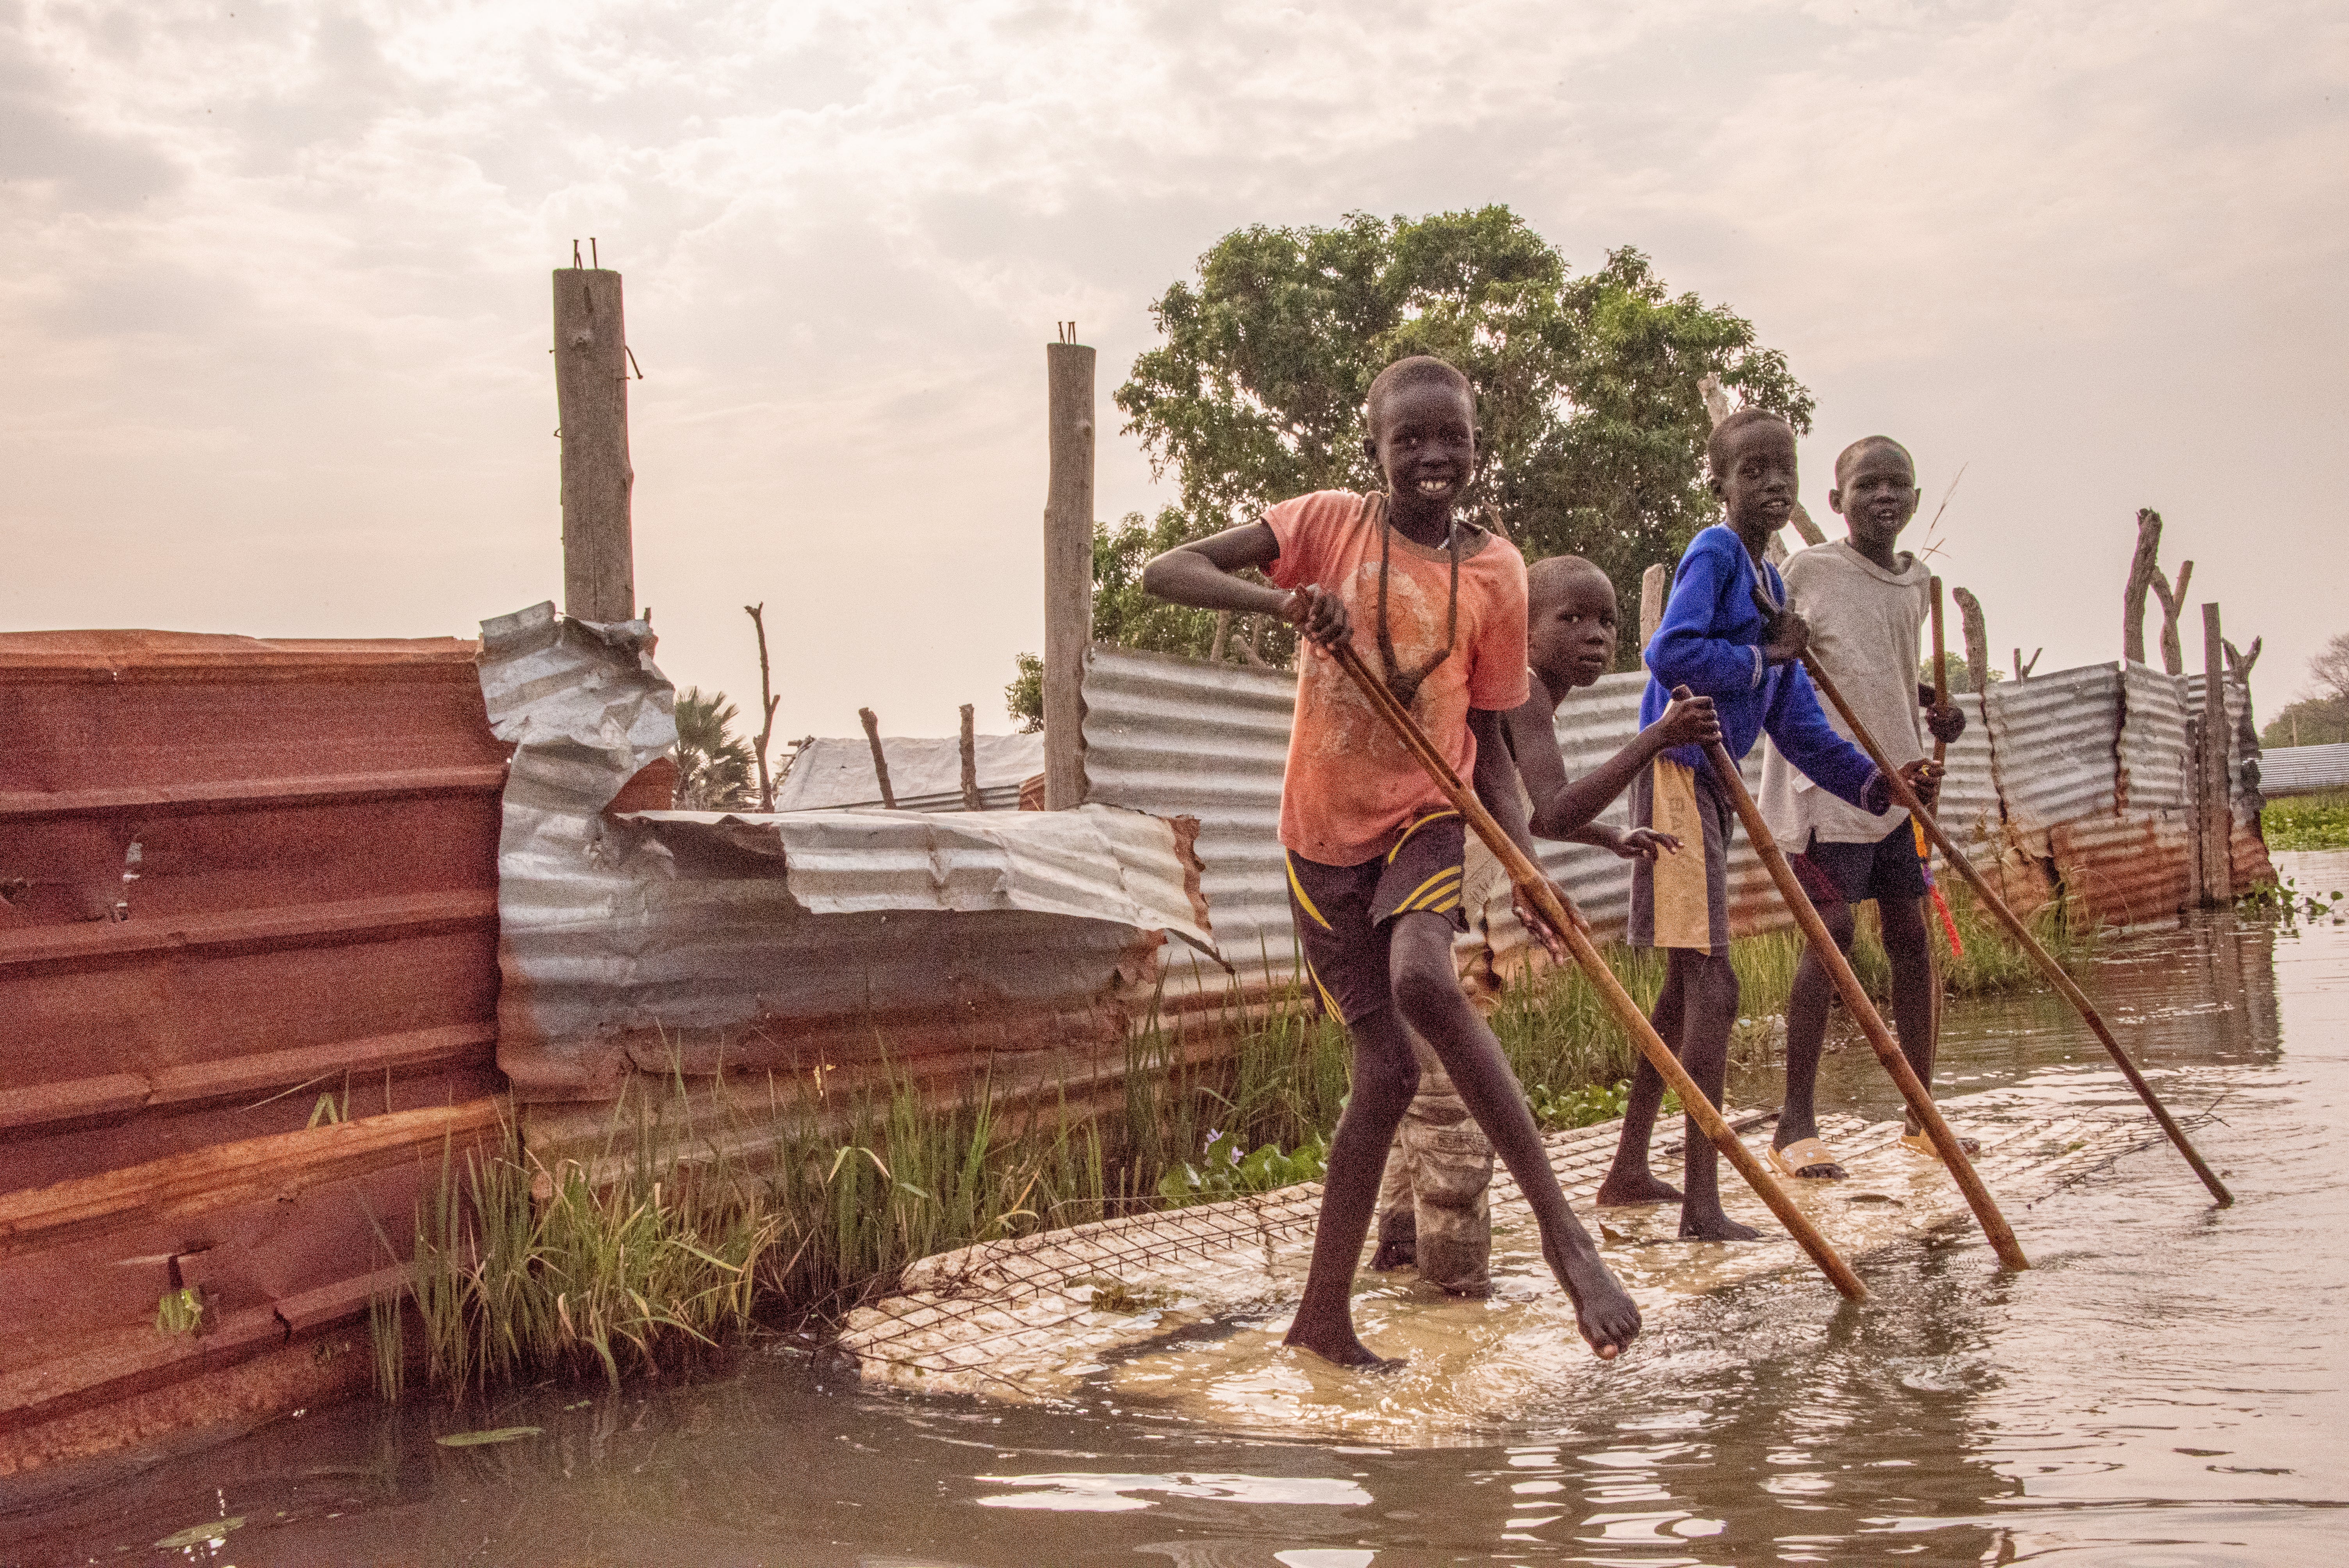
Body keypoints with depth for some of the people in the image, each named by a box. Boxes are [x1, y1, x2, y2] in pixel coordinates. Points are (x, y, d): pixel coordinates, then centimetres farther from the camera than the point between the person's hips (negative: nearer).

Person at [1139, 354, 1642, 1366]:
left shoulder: (1494, 571, -2)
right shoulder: (1330, 525, -6)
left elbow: (1485, 733, 4)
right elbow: (1165, 572, -14)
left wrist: (1524, 855, -10)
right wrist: (1281, 600, -32)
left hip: (1430, 815, 0)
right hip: (1324, 830, 0)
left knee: (1424, 980, -31)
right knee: (1388, 1067, -2)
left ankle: (1561, 1227, -22)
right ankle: (1323, 1310, 15)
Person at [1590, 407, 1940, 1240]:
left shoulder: (1771, 584, 17)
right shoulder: (1713, 553, -9)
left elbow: (1798, 725, 14)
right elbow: (1670, 653, -25)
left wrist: (1874, 782, 3)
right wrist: (1765, 657, -13)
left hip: (1711, 785, 10)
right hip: (1677, 774, -10)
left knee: (1687, 986, 16)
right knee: (1712, 987, -13)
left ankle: (1630, 1170, 27)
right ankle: (1702, 1205, -12)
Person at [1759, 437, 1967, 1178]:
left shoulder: (1917, 583, 12)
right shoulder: (1808, 572, -5)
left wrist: (1939, 710, 7)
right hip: (1829, 781, -6)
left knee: (1911, 934, 7)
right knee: (1831, 935, -11)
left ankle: (1922, 1113, 18)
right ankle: (1796, 1124, -4)